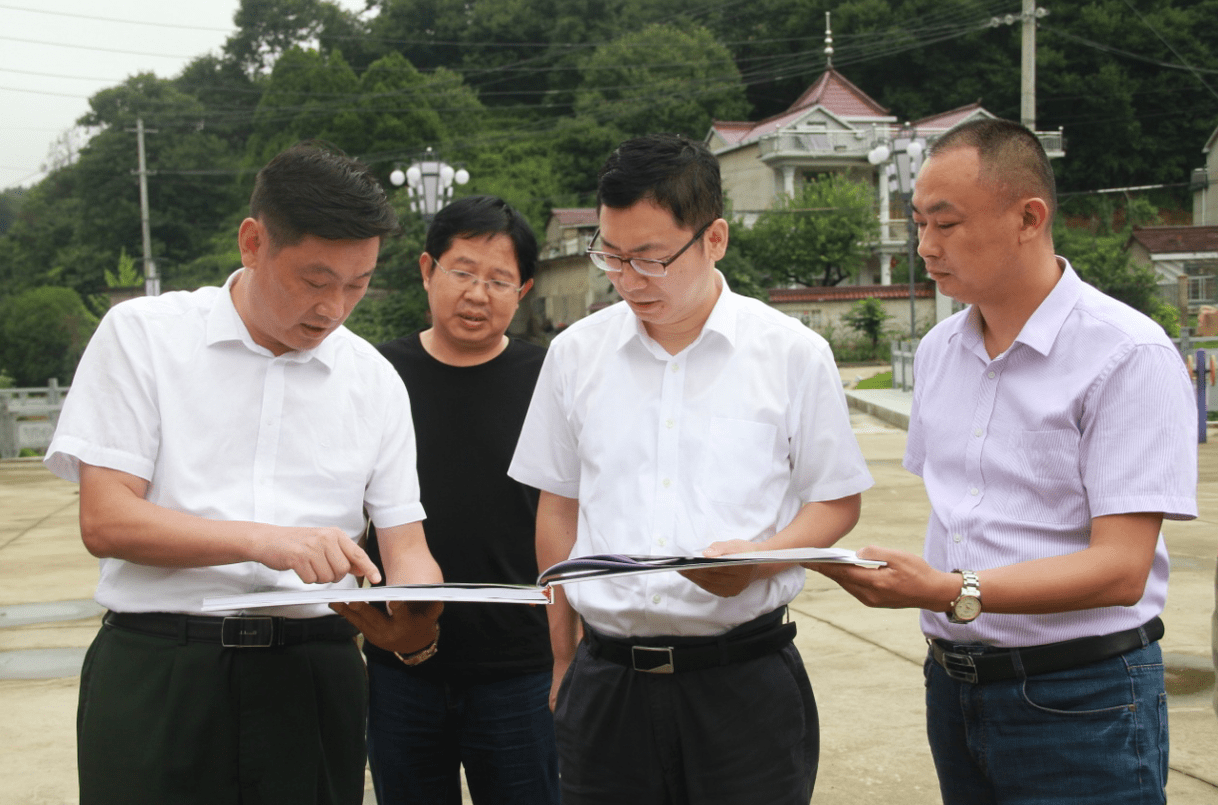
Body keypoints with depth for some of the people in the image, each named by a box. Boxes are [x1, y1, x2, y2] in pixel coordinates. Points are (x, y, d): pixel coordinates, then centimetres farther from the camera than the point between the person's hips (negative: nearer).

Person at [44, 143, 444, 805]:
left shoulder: (373, 379, 9)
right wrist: (266, 540, -20)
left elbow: (406, 546, 7)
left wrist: (413, 617, -16)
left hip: (314, 673, 3)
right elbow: (105, 521, -9)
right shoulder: (143, 335, -1)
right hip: (157, 674, -3)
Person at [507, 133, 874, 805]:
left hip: (743, 676, -2)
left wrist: (758, 558, -15)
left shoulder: (793, 353, -1)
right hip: (606, 678, 2)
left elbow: (837, 501, 4)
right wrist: (563, 660, 14)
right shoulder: (576, 353, 6)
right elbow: (559, 507, 14)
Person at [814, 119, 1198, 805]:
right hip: (954, 686, 6)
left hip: (1080, 700, -6)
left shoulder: (1130, 355, -14)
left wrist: (951, 592, -29)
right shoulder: (938, 350, 9)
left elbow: (1120, 568, -20)